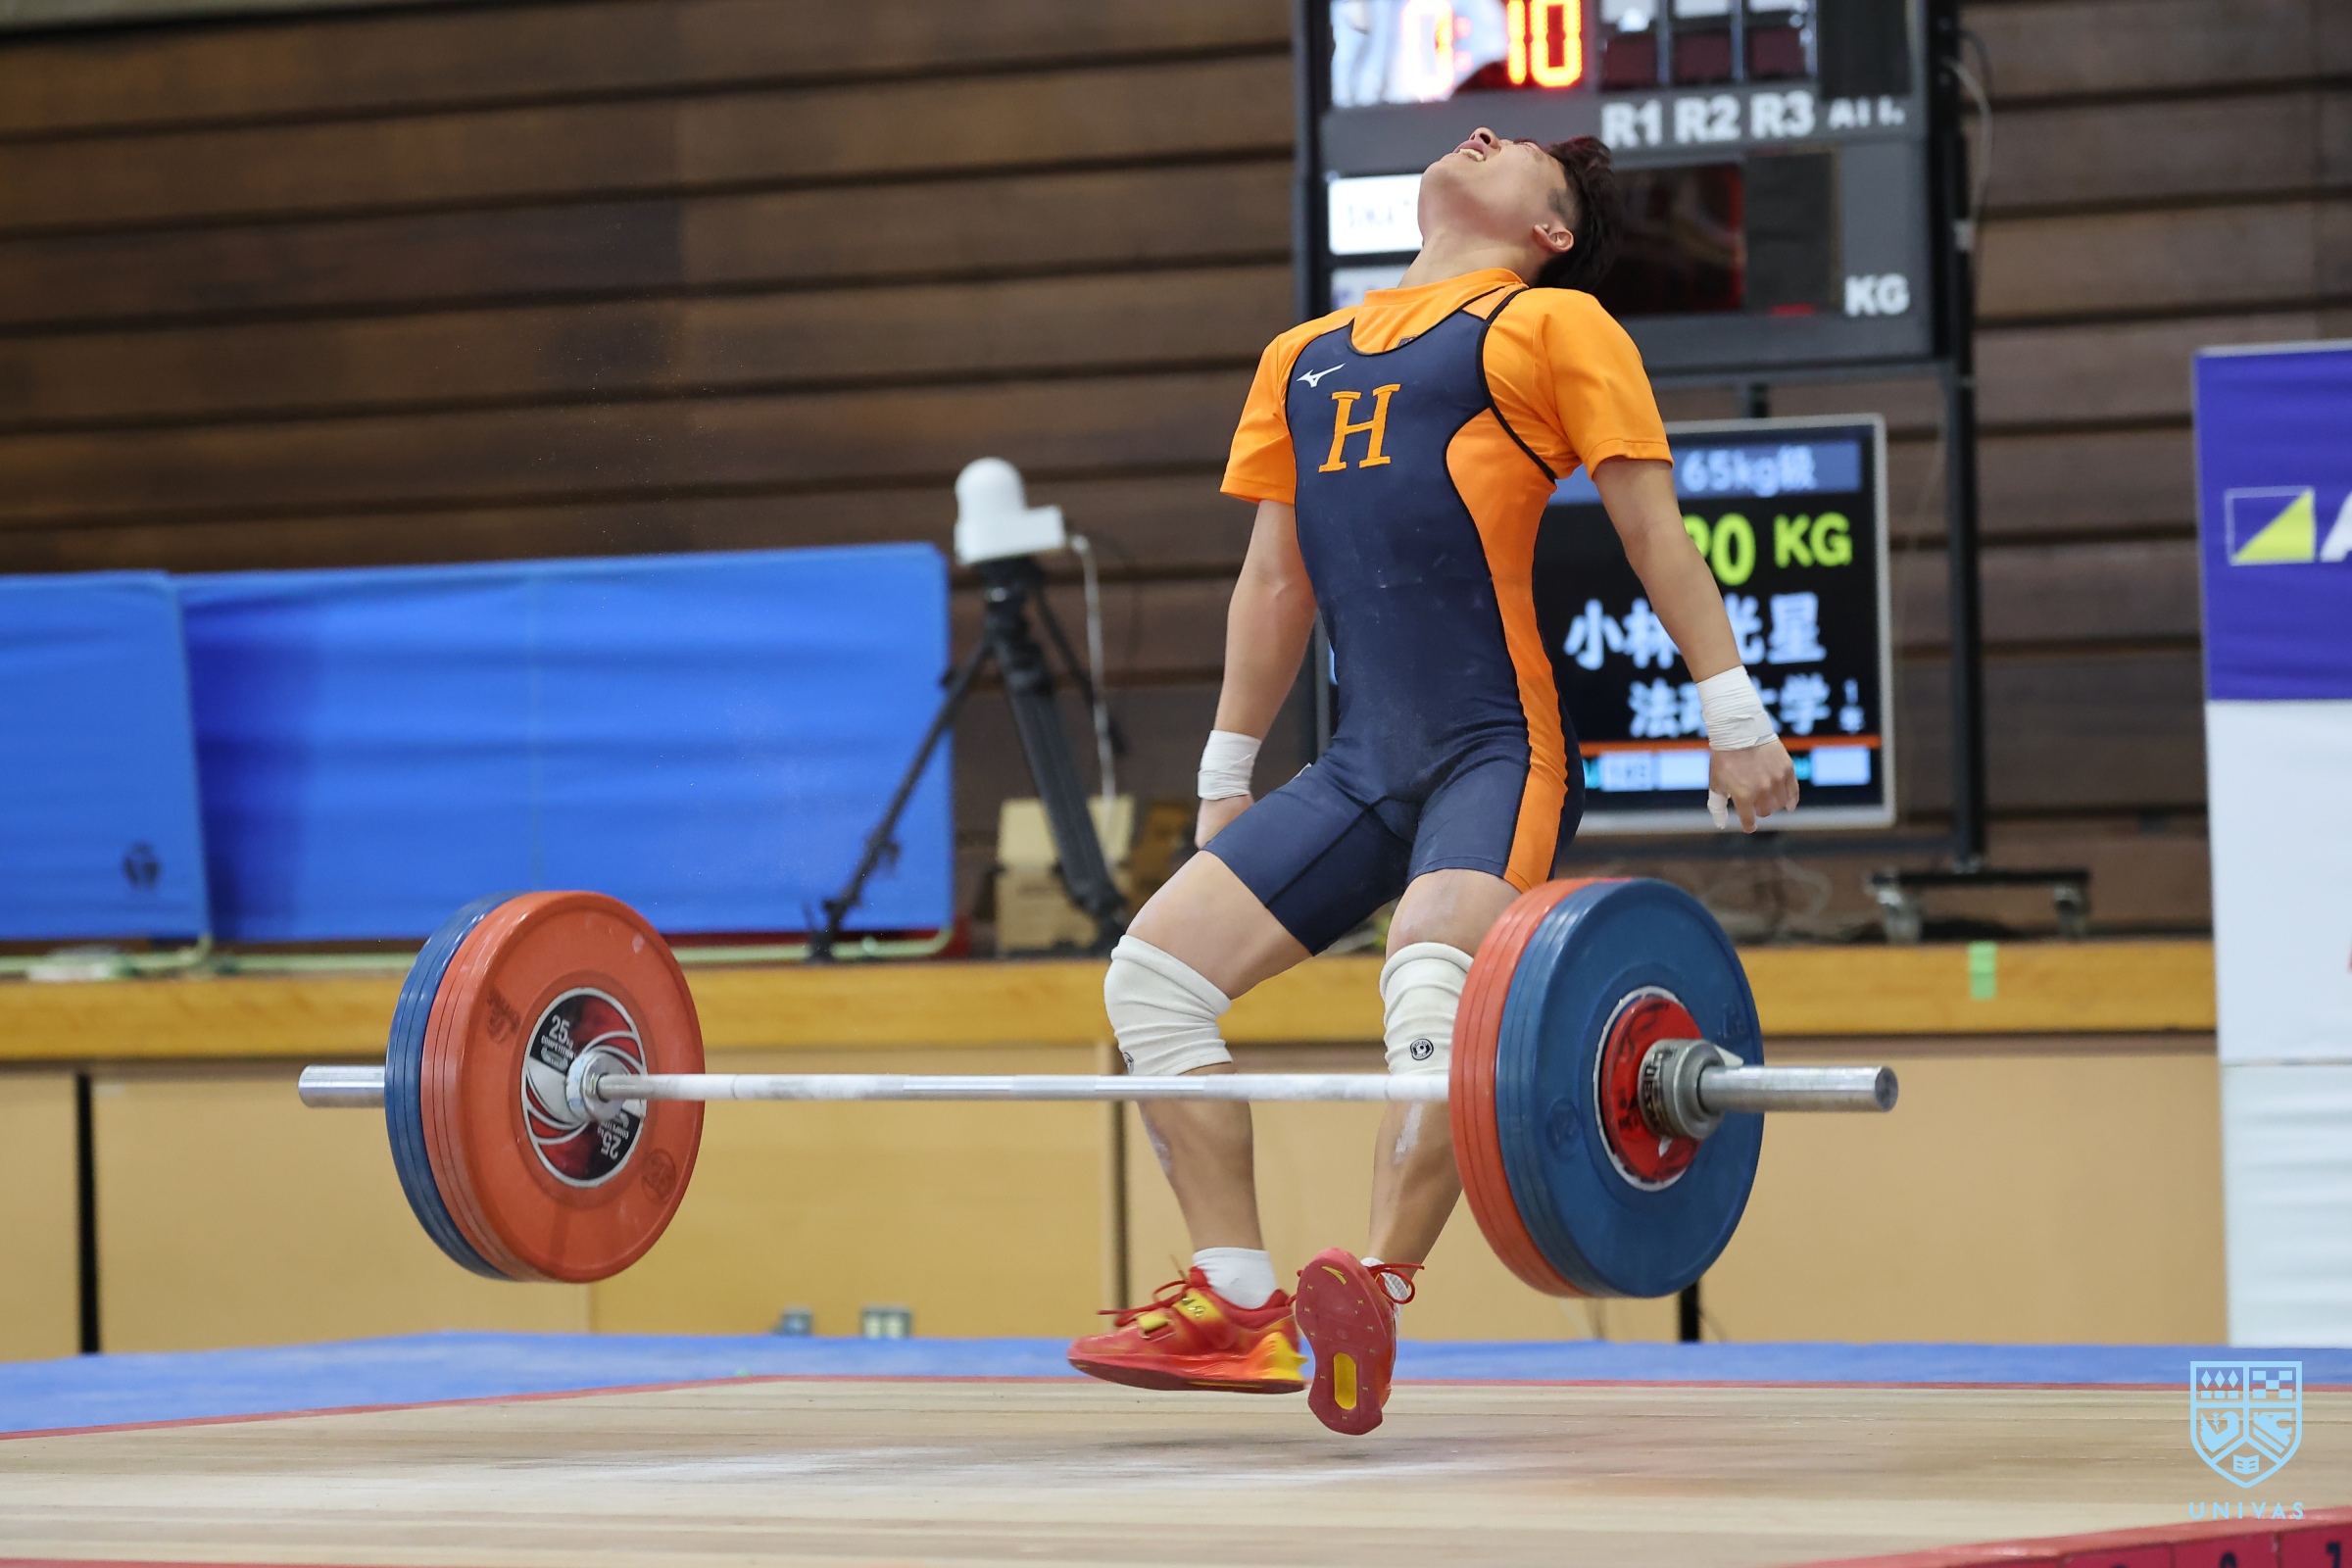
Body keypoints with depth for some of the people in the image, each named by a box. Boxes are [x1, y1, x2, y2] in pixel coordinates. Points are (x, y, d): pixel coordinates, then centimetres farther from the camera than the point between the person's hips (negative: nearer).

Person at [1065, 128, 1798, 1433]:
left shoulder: (1550, 325, 6)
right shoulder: (1305, 354, 24)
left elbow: (1654, 530, 0)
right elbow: (1275, 582, 27)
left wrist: (1732, 712, -8)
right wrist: (1226, 773, 25)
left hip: (1496, 751, -7)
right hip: (1362, 770, 7)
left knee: (1431, 989, -31)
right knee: (1153, 974, -2)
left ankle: (1374, 1295, -42)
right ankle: (1238, 1310, 0)